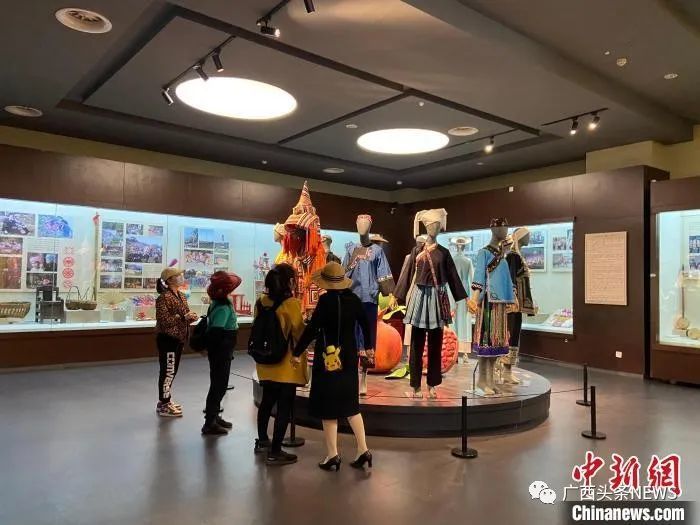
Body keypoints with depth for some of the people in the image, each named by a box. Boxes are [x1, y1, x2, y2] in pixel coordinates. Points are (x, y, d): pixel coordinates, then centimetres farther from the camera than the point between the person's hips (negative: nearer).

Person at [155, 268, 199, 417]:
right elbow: (164, 320, -23)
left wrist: (192, 317, -1)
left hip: (179, 338, 9)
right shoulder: (163, 298, -16)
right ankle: (163, 406, 8)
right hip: (167, 339, -9)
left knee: (172, 371, 16)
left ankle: (166, 400, 28)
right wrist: (183, 317, -25)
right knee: (168, 372, -2)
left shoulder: (181, 296, 12)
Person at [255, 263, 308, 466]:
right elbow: (300, 334, -14)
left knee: (267, 401, 23)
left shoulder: (262, 302, 0)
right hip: (286, 364, -7)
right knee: (284, 407, 3)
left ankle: (262, 441, 38)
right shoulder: (291, 303, -18)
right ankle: (275, 452, 8)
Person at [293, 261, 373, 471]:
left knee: (328, 406, 6)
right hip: (349, 359, 6)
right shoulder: (353, 299, 1)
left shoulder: (325, 300, -16)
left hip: (328, 359, -5)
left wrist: (297, 352, -10)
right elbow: (365, 324, 11)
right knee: (350, 404, 17)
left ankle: (333, 455, 12)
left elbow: (312, 328, -19)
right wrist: (368, 346, 26)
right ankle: (363, 450, 15)